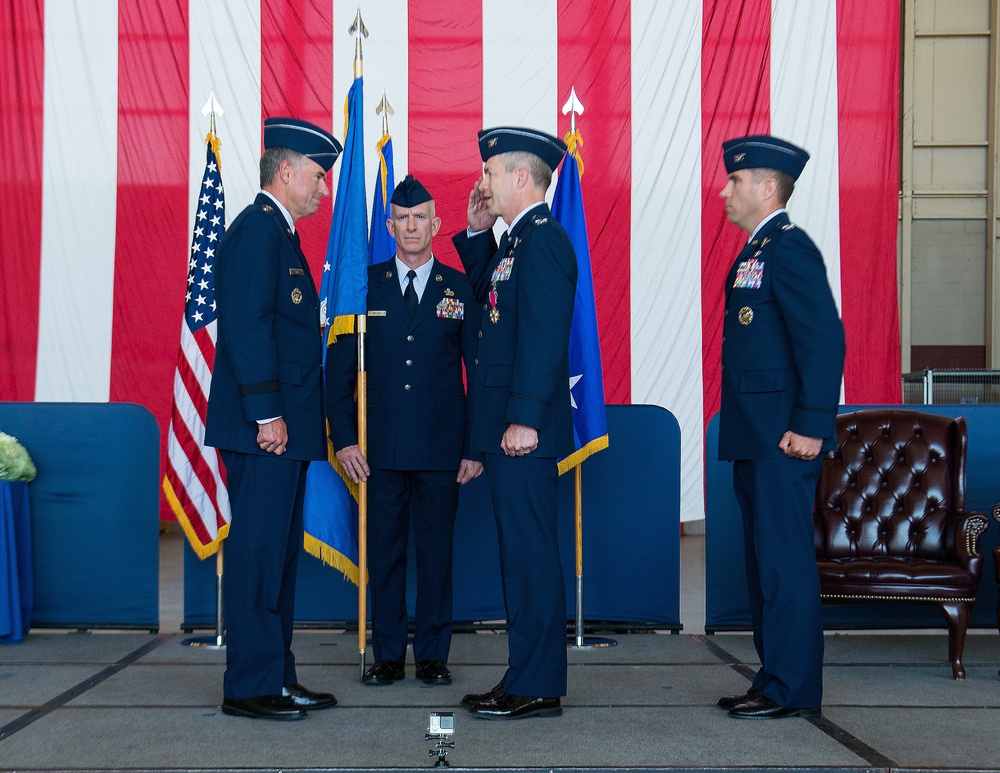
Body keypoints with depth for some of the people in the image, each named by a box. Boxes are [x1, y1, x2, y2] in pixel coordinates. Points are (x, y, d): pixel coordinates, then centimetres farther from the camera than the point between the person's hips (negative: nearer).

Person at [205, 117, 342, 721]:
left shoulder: (278, 234, 21)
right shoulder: (257, 229, -10)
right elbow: (246, 325, -19)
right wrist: (267, 412, -22)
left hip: (283, 427, 10)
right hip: (264, 426, -10)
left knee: (279, 552, 13)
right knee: (259, 552, -6)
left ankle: (277, 677, 20)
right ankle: (250, 686, 0)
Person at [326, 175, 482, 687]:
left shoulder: (459, 289, 6)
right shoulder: (364, 286, 6)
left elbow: (482, 371, 5)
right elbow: (339, 367, 6)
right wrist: (343, 437, -3)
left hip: (441, 449, 0)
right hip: (382, 448, 0)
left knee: (436, 553, 5)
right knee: (384, 553, 4)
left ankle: (432, 655, 15)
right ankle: (387, 656, 14)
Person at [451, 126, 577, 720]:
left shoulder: (543, 241, -14)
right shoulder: (518, 240, 17)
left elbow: (544, 337, -21)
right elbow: (487, 292, 31)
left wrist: (524, 419, -25)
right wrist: (478, 232, 20)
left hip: (524, 428, -11)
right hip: (507, 425, 11)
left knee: (530, 553, -5)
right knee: (522, 552, 13)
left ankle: (538, 688, 1)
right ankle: (528, 676, 21)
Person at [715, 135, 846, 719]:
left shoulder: (790, 249, -11)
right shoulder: (756, 251, 19)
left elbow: (825, 338, -19)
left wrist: (810, 427, -22)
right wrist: (742, 430, 17)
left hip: (783, 439, -10)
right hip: (754, 438, 10)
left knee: (784, 560, -6)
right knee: (766, 560, 13)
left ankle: (793, 690, 1)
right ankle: (777, 679, 21)